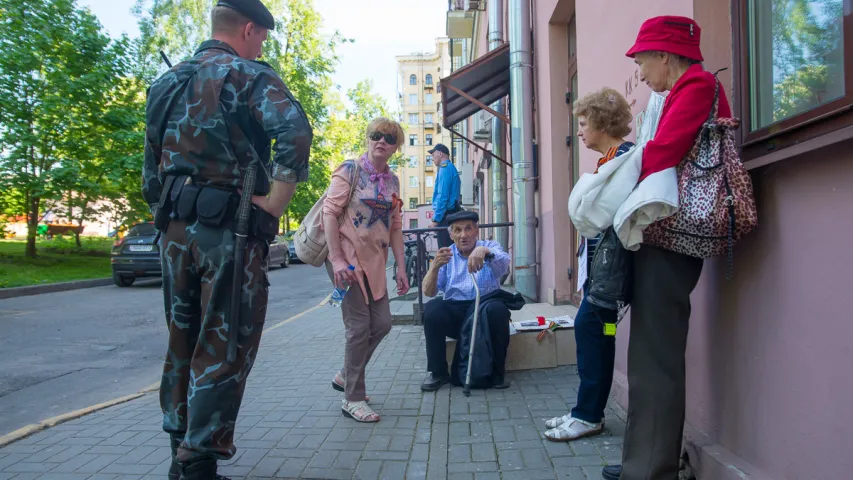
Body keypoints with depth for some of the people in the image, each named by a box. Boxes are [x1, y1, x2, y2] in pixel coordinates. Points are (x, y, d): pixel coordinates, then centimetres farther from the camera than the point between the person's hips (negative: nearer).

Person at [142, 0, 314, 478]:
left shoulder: (168, 82, 17)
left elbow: (151, 172, 18)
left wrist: (167, 215, 21)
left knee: (183, 339, 18)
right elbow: (295, 133, -25)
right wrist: (273, 206, -18)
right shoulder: (250, 76, -5)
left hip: (174, 230, 7)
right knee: (222, 348, 1)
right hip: (228, 231, -7)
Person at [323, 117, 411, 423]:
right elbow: (329, 212, -12)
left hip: (375, 261, 7)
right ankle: (353, 400, 10)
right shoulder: (350, 170, -7)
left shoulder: (392, 181, 11)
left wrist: (400, 268, 10)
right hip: (348, 259, -7)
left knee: (382, 324, 8)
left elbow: (395, 226, 14)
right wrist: (337, 260, -19)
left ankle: (346, 376, 30)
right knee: (359, 327, -5)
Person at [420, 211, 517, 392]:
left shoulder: (490, 246, 6)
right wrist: (435, 266, -19)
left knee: (497, 308, -32)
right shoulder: (446, 255, 10)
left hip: (485, 311, -1)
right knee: (432, 308, -26)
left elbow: (504, 263, -19)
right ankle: (437, 372, -11)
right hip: (455, 312, 2)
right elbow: (428, 292, 0)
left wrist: (484, 251, -40)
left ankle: (497, 372, -13)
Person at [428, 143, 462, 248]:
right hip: (452, 214, 10)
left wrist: (436, 219, -16)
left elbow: (442, 195, -17)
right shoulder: (451, 168, 19)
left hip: (446, 215, -10)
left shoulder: (445, 168, -9)